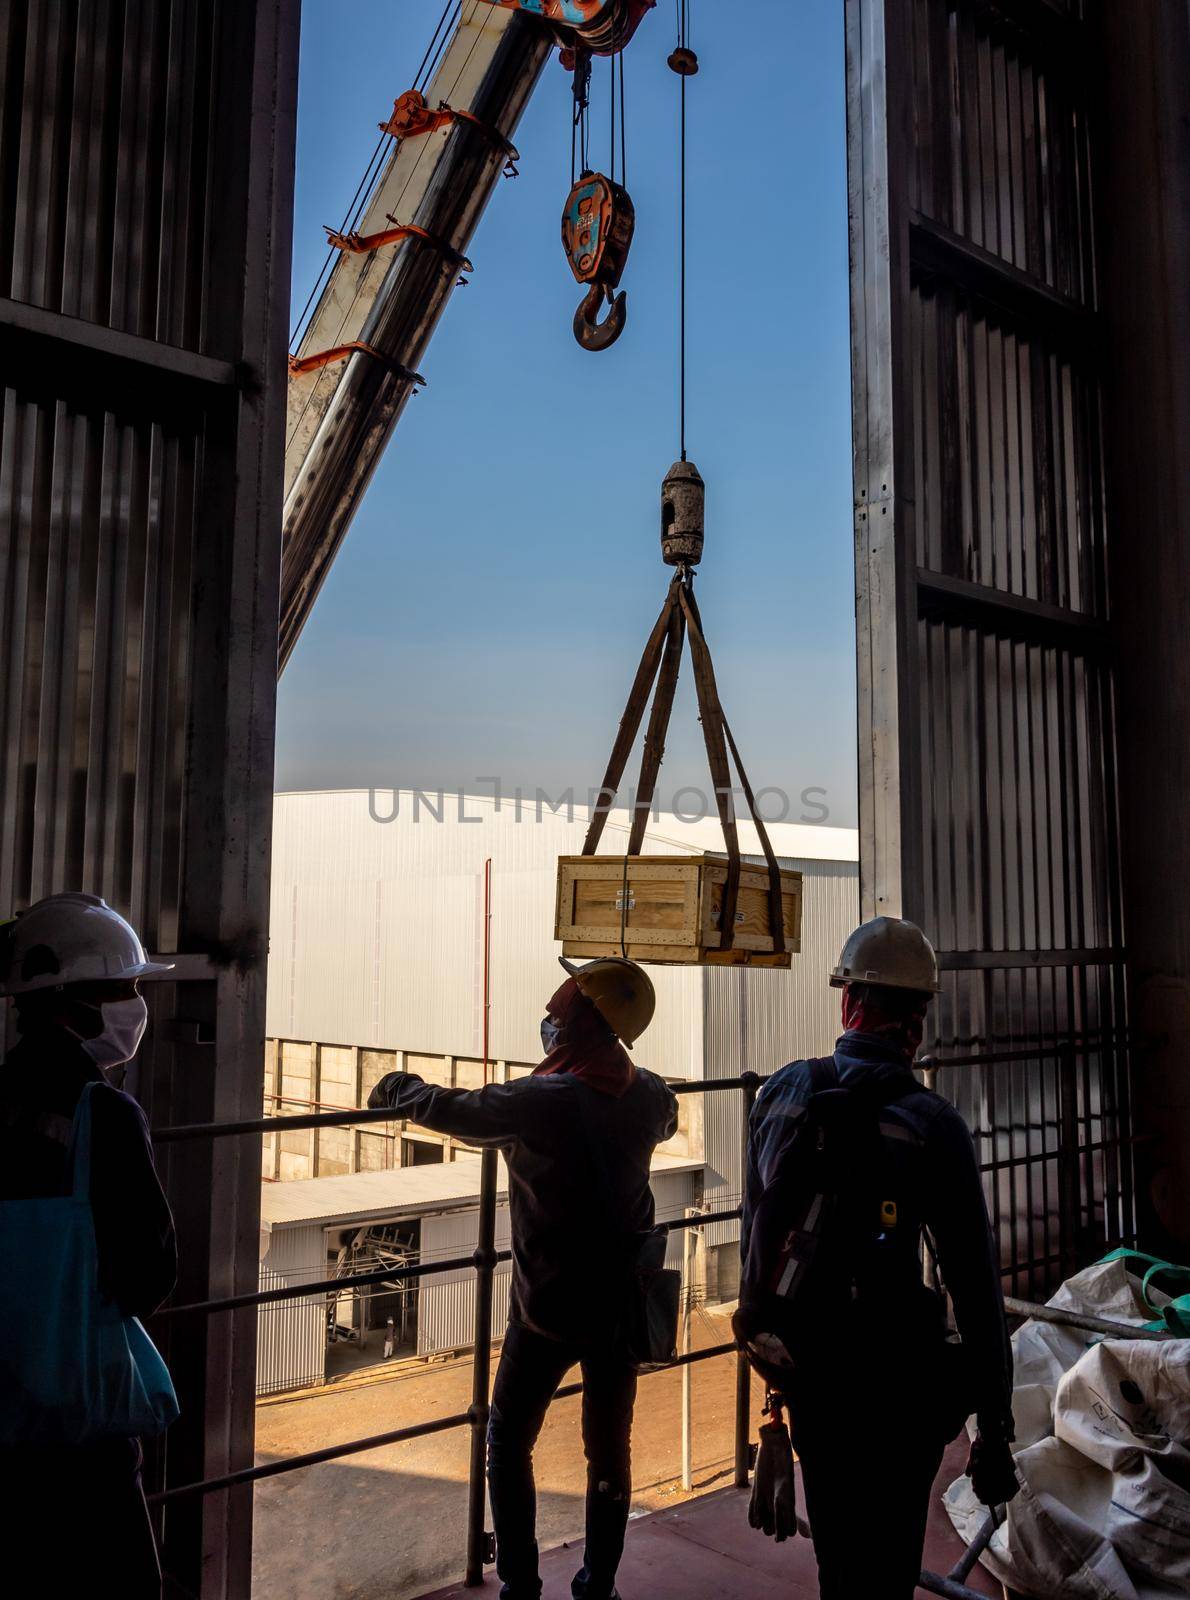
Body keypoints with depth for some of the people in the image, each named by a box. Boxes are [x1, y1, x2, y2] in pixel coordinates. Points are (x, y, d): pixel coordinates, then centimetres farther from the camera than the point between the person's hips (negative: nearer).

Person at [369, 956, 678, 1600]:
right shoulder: (648, 1095, -6)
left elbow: (451, 1109, -12)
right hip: (624, 1304, 5)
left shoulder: (539, 1102, -23)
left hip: (548, 1309, -5)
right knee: (609, 1448, 18)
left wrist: (398, 1087, 7)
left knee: (508, 1444, 15)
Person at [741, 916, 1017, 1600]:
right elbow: (976, 1287, -15)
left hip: (801, 1359, 5)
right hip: (892, 1378, -4)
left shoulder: (781, 1094, -4)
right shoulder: (933, 1125, -17)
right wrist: (996, 1427, -6)